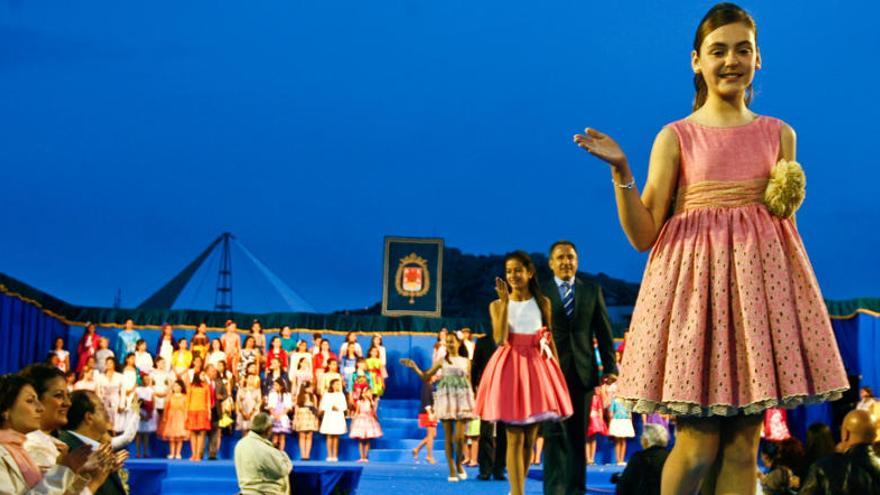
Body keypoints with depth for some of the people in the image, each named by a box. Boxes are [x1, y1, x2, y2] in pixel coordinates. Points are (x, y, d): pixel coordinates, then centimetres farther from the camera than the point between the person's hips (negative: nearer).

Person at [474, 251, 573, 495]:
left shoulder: (543, 303, 9)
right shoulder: (498, 305, 4)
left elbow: (550, 339, 10)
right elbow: (500, 339, -11)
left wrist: (557, 371, 2)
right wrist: (505, 302, -15)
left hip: (537, 366, 2)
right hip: (510, 367, -2)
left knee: (530, 438, 6)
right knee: (514, 437, -8)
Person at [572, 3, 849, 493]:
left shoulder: (778, 135, 11)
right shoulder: (676, 137, 3)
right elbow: (644, 234, -2)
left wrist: (789, 200, -2)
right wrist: (621, 171, -14)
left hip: (760, 278, 3)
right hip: (697, 278, -3)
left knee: (744, 443, 1)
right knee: (697, 444, -7)